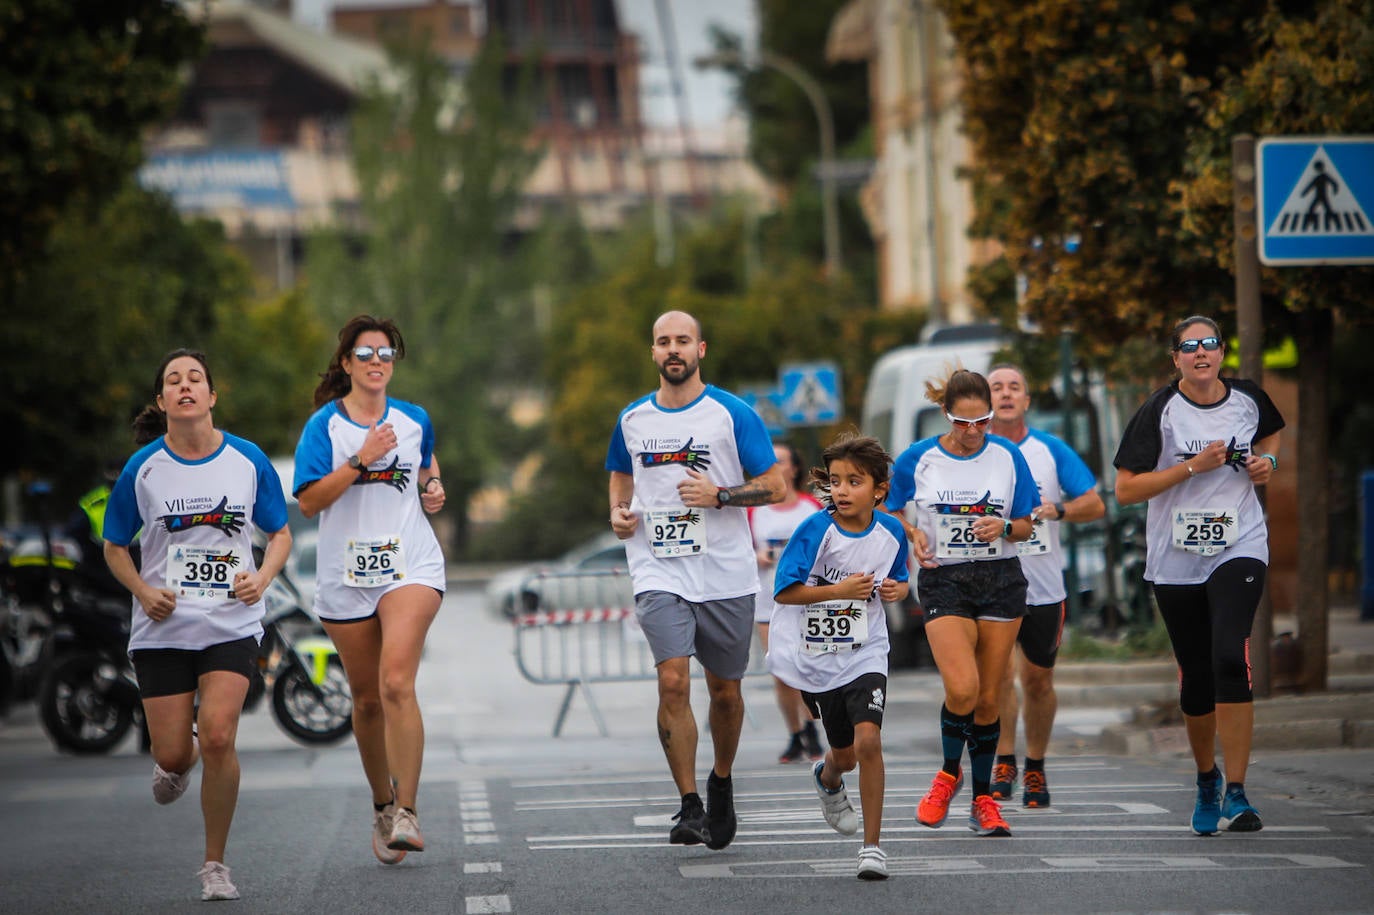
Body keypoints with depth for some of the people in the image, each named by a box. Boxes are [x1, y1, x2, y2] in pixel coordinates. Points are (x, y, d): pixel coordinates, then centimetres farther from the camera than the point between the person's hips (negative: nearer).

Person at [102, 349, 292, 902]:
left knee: (217, 738, -18)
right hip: (163, 629, 1)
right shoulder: (143, 468, -2)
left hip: (231, 624, -1)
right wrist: (143, 592, -9)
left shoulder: (248, 461, -1)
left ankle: (215, 864, -1)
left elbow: (280, 533, 10)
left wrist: (262, 577, -9)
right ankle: (177, 762, 42)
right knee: (174, 754, 0)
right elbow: (115, 546, 9)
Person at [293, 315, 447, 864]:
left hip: (410, 566, -1)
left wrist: (433, 485, 10)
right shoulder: (325, 424, -1)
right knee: (366, 698, 9)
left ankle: (407, 812, -21)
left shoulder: (413, 420, 8)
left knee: (397, 683, -20)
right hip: (346, 577, 1)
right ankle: (382, 805, 29)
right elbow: (308, 501, -10)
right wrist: (360, 461, -18)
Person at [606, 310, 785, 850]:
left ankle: (721, 783, 36)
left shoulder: (733, 414, -2)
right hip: (659, 573, 1)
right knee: (673, 681, -16)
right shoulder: (633, 419, 9)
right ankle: (690, 808, -11)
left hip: (726, 576, -1)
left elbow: (774, 485, -2)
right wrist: (618, 511, 6)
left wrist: (719, 495, -17)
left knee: (724, 689, 9)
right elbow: (621, 475, 26)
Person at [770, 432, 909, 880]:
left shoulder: (890, 532, -5)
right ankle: (829, 778, 52)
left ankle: (872, 845, -9)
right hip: (815, 656, -1)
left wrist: (896, 590, -9)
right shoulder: (816, 530, -15)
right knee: (845, 753, 12)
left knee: (867, 740, -20)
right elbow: (784, 591, -15)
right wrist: (839, 590, -24)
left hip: (864, 654, 1)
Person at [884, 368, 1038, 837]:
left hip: (1000, 581, 2)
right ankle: (949, 773, 8)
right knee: (962, 689, -19)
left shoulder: (1008, 456, 1)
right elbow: (888, 510, 12)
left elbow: (1025, 525, 8)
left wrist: (1002, 528, -13)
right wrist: (912, 534, -7)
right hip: (943, 582, -1)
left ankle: (983, 799, 17)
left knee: (987, 698, 4)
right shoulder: (918, 459, -1)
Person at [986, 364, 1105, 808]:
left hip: (1043, 587, 1)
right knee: (998, 672, -13)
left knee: (1038, 679, 7)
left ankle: (1035, 768, 20)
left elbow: (1095, 505, 3)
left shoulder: (1051, 450, 3)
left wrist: (1059, 509, -15)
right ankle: (1003, 764, -3)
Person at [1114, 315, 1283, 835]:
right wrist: (1193, 466, -17)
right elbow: (1125, 490, -10)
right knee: (1195, 680, 7)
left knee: (1230, 658, -21)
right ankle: (1206, 781, 34)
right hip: (1176, 560, 0)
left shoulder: (1249, 399, 3)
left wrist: (1267, 460, 6)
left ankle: (1236, 795, -20)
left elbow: (1270, 434, 28)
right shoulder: (1159, 411, -6)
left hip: (1239, 549, 0)